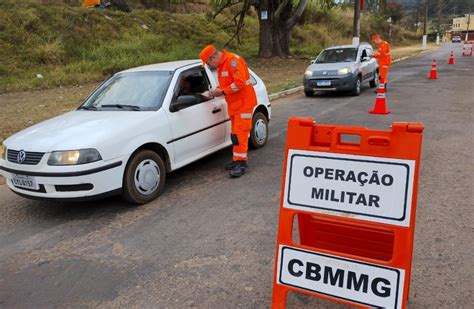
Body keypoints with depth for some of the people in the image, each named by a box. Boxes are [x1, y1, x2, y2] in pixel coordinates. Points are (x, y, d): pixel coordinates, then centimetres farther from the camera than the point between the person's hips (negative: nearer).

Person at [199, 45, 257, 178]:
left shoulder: (233, 61, -16)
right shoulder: (221, 64, 15)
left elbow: (240, 82, -25)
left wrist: (222, 91, -19)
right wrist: (218, 90, 3)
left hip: (243, 103, -10)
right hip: (233, 104, 10)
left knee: (240, 133, -12)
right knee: (235, 133, 12)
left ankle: (241, 163, -9)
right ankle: (239, 160, 20)